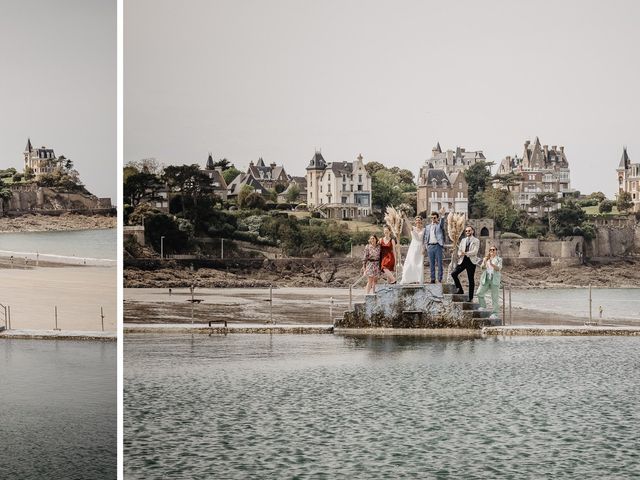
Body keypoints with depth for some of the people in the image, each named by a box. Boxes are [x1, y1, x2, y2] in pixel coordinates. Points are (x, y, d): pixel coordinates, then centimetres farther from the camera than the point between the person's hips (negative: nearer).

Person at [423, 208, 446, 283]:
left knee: (439, 263, -3)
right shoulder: (428, 227, 17)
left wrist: (443, 214, -36)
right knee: (431, 264, 5)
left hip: (437, 246, -4)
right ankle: (433, 279, 9)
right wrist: (425, 246, 4)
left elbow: (442, 222, -18)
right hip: (430, 246, 4)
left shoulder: (439, 225, 5)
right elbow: (426, 237, 17)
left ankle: (440, 279, -1)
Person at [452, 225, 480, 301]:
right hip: (462, 260, 4)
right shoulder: (463, 240, 18)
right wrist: (460, 254, -9)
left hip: (471, 261, -4)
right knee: (453, 274, -12)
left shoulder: (476, 241, 2)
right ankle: (460, 289, 3)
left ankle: (470, 297, 3)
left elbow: (475, 251, -10)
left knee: (471, 279, -1)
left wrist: (466, 253, -23)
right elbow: (459, 250, 15)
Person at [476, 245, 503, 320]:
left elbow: (498, 268, -9)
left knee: (494, 297, -6)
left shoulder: (499, 259, 6)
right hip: (486, 279, 4)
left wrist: (492, 264, -26)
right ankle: (483, 308, 14)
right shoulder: (486, 258, 16)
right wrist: (484, 262, -19)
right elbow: (482, 267, 2)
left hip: (495, 279, -4)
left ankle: (495, 313, -4)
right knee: (479, 293, -4)